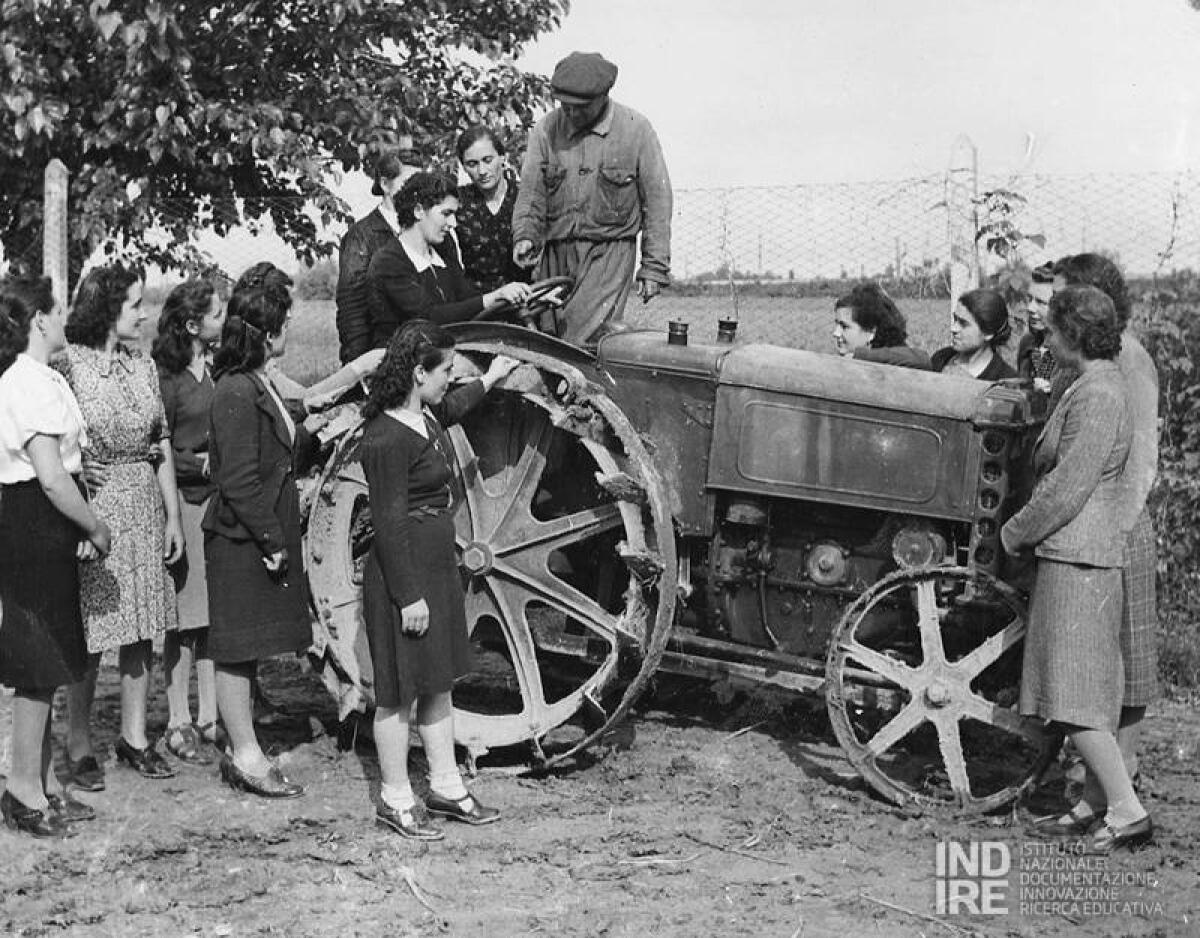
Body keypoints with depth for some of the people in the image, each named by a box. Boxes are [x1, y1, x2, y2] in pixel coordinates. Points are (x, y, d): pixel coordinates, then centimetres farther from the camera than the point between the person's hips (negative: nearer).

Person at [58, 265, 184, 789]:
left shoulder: (143, 366, 11)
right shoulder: (69, 363, -7)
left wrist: (173, 516, 10)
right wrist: (75, 470, -21)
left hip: (144, 508, 6)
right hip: (90, 508, -6)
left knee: (141, 628, 9)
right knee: (89, 634, -2)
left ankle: (134, 737, 20)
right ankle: (79, 747, 10)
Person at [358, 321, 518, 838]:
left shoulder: (424, 414, 6)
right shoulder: (387, 438, -23)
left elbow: (449, 408, 34)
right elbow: (389, 524, -22)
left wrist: (488, 380, 45)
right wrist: (408, 596, -22)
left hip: (438, 567, 10)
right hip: (403, 576, -10)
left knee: (437, 682, 17)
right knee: (399, 690, 3)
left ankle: (445, 787, 28)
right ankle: (396, 801, 15)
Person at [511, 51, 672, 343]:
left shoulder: (635, 129, -3)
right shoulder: (546, 129, 4)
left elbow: (657, 200, 1)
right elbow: (532, 191, 5)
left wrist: (655, 267, -2)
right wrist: (524, 236, -16)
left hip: (610, 252, -3)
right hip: (557, 252, 4)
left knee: (585, 333, -19)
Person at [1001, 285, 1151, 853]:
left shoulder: (1096, 397, -17)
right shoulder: (1093, 389, 14)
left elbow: (1067, 491, -20)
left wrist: (1013, 533, -9)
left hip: (1076, 559, -10)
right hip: (1079, 556, 10)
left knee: (1072, 697, -7)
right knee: (1084, 694, 13)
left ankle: (1127, 811, -4)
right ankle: (1097, 800, 20)